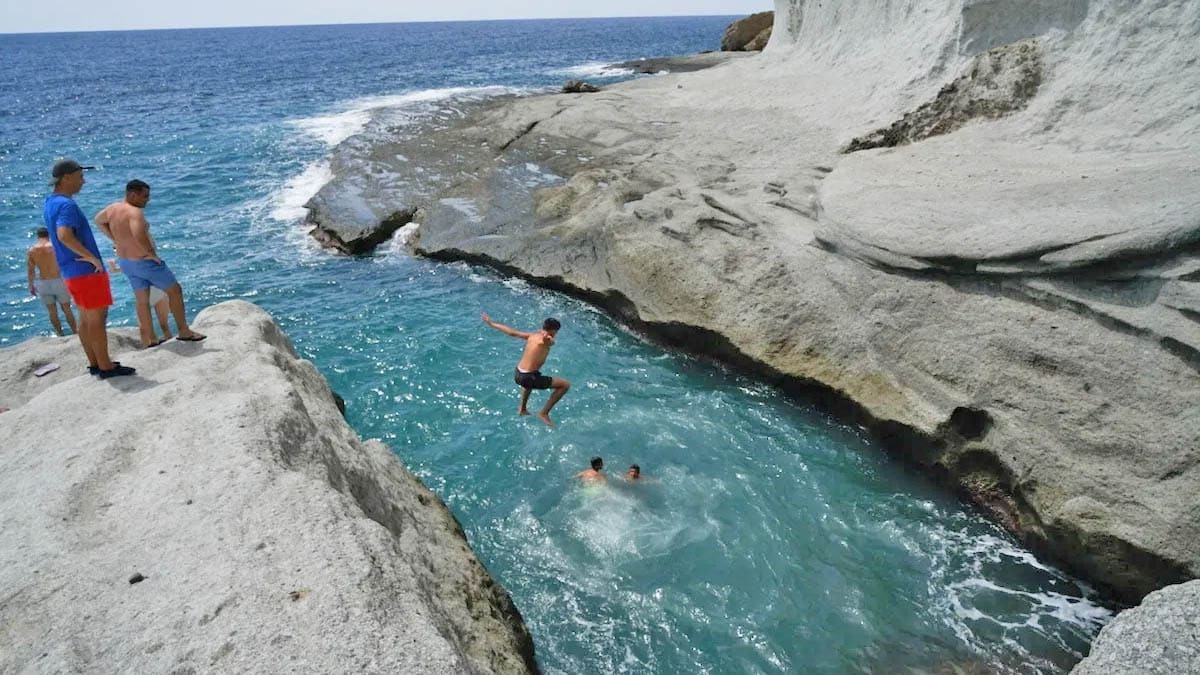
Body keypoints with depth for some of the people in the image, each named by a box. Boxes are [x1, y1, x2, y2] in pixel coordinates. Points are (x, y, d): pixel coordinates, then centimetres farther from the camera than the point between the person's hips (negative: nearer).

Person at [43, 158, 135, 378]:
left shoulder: (50, 203, 13)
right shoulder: (67, 205, -19)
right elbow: (64, 235, -34)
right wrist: (92, 257, -26)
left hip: (72, 271, 10)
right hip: (87, 271, -10)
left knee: (86, 318, 15)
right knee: (97, 318, -3)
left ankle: (95, 363, 22)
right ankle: (105, 367, 2)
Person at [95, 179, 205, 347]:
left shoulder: (112, 208, 3)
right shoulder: (135, 212, -25)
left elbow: (98, 220, 23)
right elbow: (139, 235, -41)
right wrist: (150, 253, -26)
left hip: (126, 262, 9)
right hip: (145, 262, -9)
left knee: (142, 300, 16)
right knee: (175, 290, 7)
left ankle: (149, 340, 21)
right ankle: (184, 332, 13)